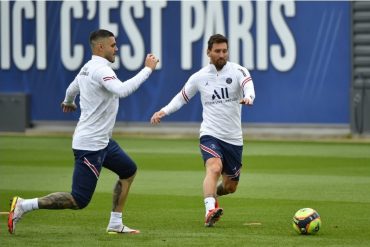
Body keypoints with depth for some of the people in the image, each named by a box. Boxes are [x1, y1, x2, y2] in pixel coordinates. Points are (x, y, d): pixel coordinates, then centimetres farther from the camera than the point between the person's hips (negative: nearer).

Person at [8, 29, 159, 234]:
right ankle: (24, 205, -8)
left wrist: (68, 102, 53)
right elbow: (122, 90, -36)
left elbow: (71, 90, 30)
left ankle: (115, 224, 23)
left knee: (129, 171, 23)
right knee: (79, 201, -10)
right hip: (90, 145, -11)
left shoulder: (87, 68, 11)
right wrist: (148, 69, -29)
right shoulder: (100, 70, -19)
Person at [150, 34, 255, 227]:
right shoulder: (199, 77, 3)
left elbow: (248, 86, -25)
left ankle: (213, 193, 48)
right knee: (214, 168, -32)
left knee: (230, 186, 14)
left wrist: (248, 97, -48)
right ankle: (210, 211, -44)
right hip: (210, 135, -2)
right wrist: (164, 111, 2)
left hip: (234, 138, 2)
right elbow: (182, 97, 17)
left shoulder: (237, 71, -3)